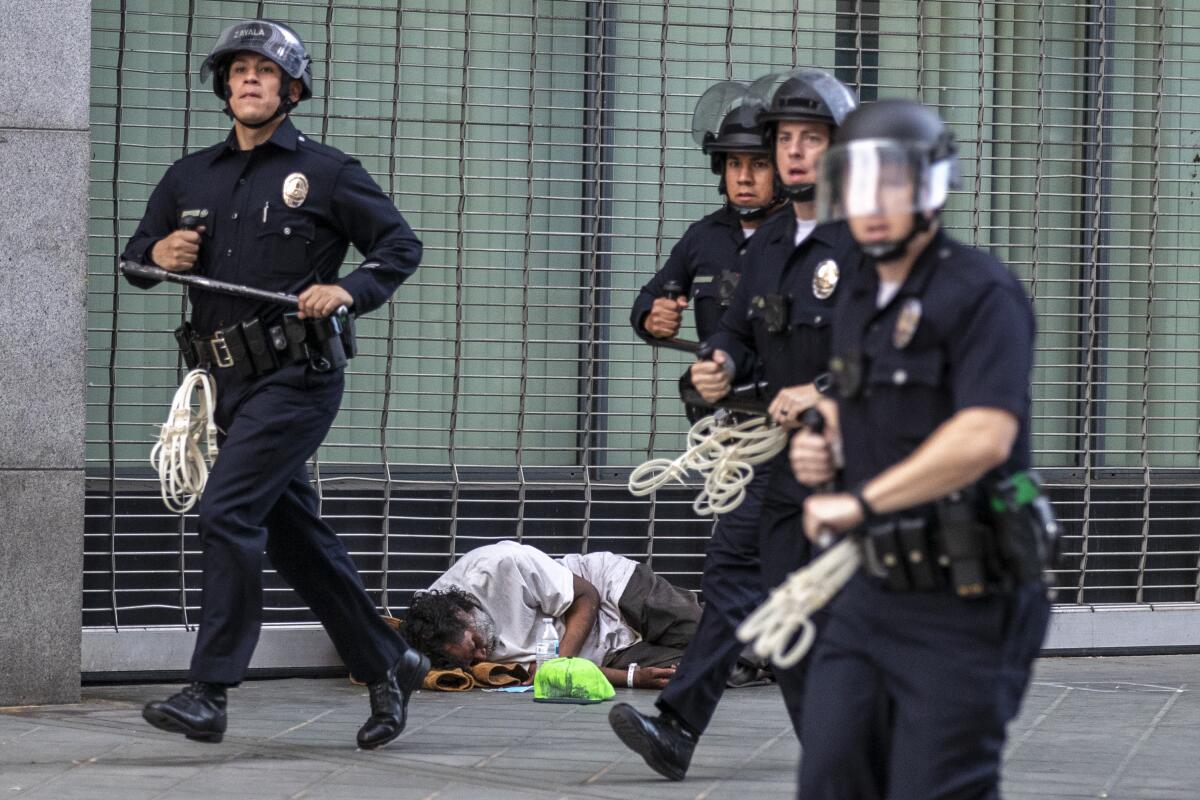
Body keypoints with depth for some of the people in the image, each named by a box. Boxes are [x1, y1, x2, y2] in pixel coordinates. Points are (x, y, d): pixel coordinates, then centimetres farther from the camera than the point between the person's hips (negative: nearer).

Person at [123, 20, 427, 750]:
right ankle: (388, 667, 23)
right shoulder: (191, 178, 14)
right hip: (233, 384, 7)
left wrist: (349, 291, -17)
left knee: (229, 512, -17)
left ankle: (210, 693, -17)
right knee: (295, 534, 10)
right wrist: (158, 253, -4)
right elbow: (136, 253, 20)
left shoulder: (325, 172, 0)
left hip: (297, 379, -7)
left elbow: (401, 245, 1)